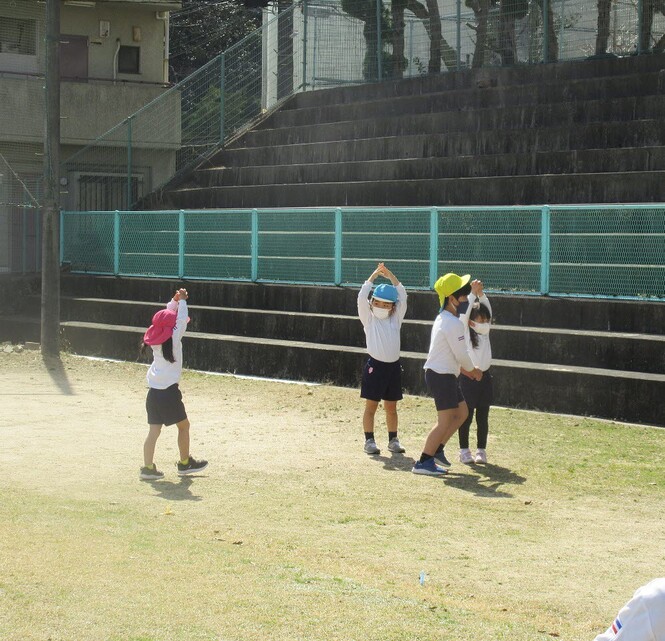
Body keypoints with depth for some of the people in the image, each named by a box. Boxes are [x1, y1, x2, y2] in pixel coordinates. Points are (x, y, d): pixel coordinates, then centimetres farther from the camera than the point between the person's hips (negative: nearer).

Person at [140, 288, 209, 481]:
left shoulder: (156, 339, 8)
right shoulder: (173, 339, -10)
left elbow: (166, 316, 18)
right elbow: (181, 320, -7)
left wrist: (174, 301, 10)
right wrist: (182, 301, 1)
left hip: (154, 392, 6)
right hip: (169, 392, -6)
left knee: (154, 430, 6)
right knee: (184, 425, 12)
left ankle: (148, 467, 1)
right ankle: (185, 463, 20)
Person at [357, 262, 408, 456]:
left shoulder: (396, 319, 9)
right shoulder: (369, 319, 1)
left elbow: (403, 297, 0)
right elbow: (362, 298, -13)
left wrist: (391, 277, -7)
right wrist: (373, 276, -14)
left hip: (393, 366, 3)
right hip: (375, 366, -3)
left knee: (391, 407, 11)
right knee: (371, 406, 1)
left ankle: (393, 440, 18)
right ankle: (369, 440, 5)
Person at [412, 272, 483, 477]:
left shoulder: (443, 318, 12)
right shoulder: (454, 324, -21)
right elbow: (462, 355, -18)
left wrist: (466, 369, 14)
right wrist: (472, 370, 0)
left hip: (441, 374, 10)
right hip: (442, 377, -10)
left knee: (462, 413, 18)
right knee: (445, 420, -5)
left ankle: (437, 449, 22)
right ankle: (423, 462, -1)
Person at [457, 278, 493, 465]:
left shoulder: (485, 331, 8)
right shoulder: (465, 332, -3)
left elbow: (487, 310, -1)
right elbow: (465, 313, -16)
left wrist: (481, 294, -13)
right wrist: (473, 294, -21)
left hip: (484, 377, 4)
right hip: (468, 378, -4)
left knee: (483, 418, 8)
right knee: (466, 417, 1)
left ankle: (481, 450, 14)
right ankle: (464, 451, 9)